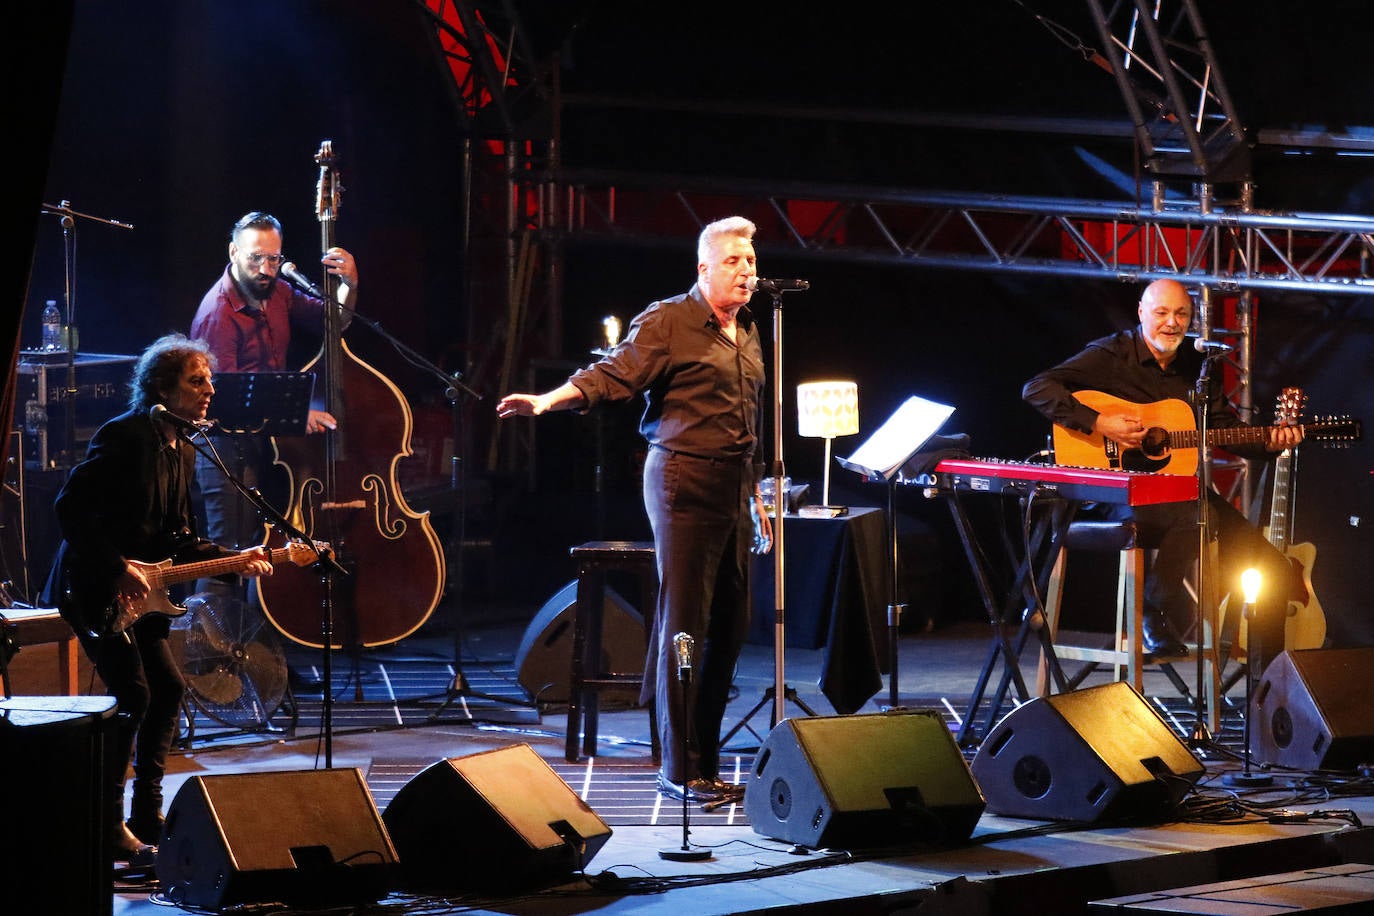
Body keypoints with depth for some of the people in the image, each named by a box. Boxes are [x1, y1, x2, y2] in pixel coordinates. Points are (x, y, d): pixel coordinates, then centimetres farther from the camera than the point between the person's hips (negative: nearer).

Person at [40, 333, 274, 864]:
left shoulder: (181, 450, 13)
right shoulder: (124, 436, -16)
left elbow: (177, 538, 17)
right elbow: (70, 507, -22)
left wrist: (235, 560, 4)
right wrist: (118, 568, -22)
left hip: (136, 595, 10)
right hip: (94, 591, -10)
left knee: (168, 688, 8)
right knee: (134, 695, -15)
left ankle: (146, 817, 18)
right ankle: (109, 825, -8)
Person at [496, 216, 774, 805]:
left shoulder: (747, 335, 18)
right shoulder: (668, 322, -5)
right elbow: (612, 375, -15)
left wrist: (757, 499, 25)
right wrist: (547, 401, -31)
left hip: (733, 489, 8)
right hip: (684, 481, -8)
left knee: (729, 624, 8)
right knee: (684, 624, -7)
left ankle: (703, 763, 15)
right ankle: (678, 769, -3)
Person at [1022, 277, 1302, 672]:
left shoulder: (1199, 368, 13)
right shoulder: (1111, 355, -5)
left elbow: (1229, 428, 17)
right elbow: (1037, 389, -14)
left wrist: (1269, 442, -4)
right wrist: (1098, 423, -23)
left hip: (1180, 486, 6)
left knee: (1274, 572, -3)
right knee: (1198, 517, -38)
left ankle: (1269, 673, 14)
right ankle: (1155, 611, -15)